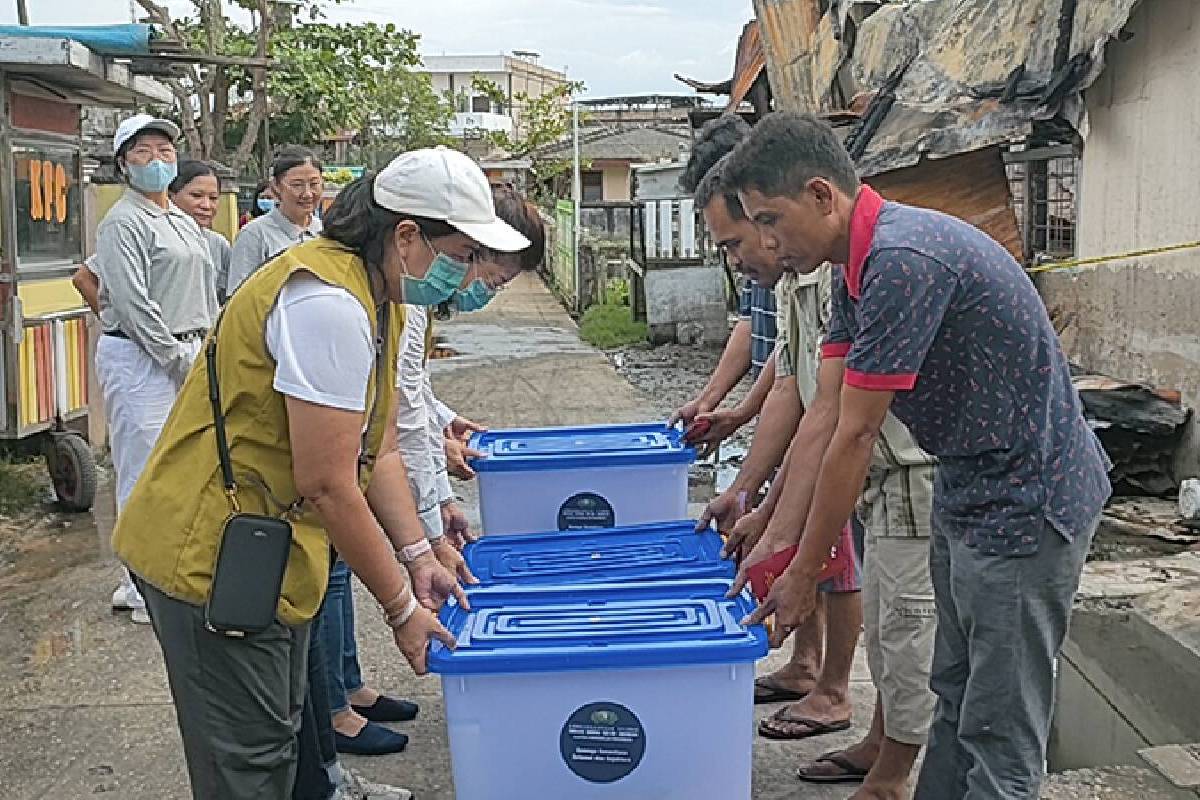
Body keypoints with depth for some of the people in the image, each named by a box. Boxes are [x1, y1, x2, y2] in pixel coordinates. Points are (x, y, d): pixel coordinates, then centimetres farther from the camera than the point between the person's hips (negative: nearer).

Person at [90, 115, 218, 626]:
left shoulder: (184, 222, 18)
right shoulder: (123, 223, -9)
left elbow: (205, 296, 21)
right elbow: (134, 303, -17)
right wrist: (179, 358, -15)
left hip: (185, 358, 9)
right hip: (139, 359, -9)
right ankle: (146, 594, 2)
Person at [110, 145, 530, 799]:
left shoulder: (380, 300, 8)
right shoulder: (329, 304, -26)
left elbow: (377, 449, 11)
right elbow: (327, 484, -25)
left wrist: (416, 556, 4)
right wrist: (401, 607, -17)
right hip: (212, 557, -10)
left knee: (278, 738, 21)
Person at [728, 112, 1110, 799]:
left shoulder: (902, 259, -26)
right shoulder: (860, 266, 6)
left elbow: (856, 439, -22)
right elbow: (827, 417, 6)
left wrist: (804, 573, -14)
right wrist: (782, 534, 3)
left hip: (1026, 503, -10)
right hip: (967, 493, 10)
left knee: (999, 731, 2)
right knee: (956, 699, 21)